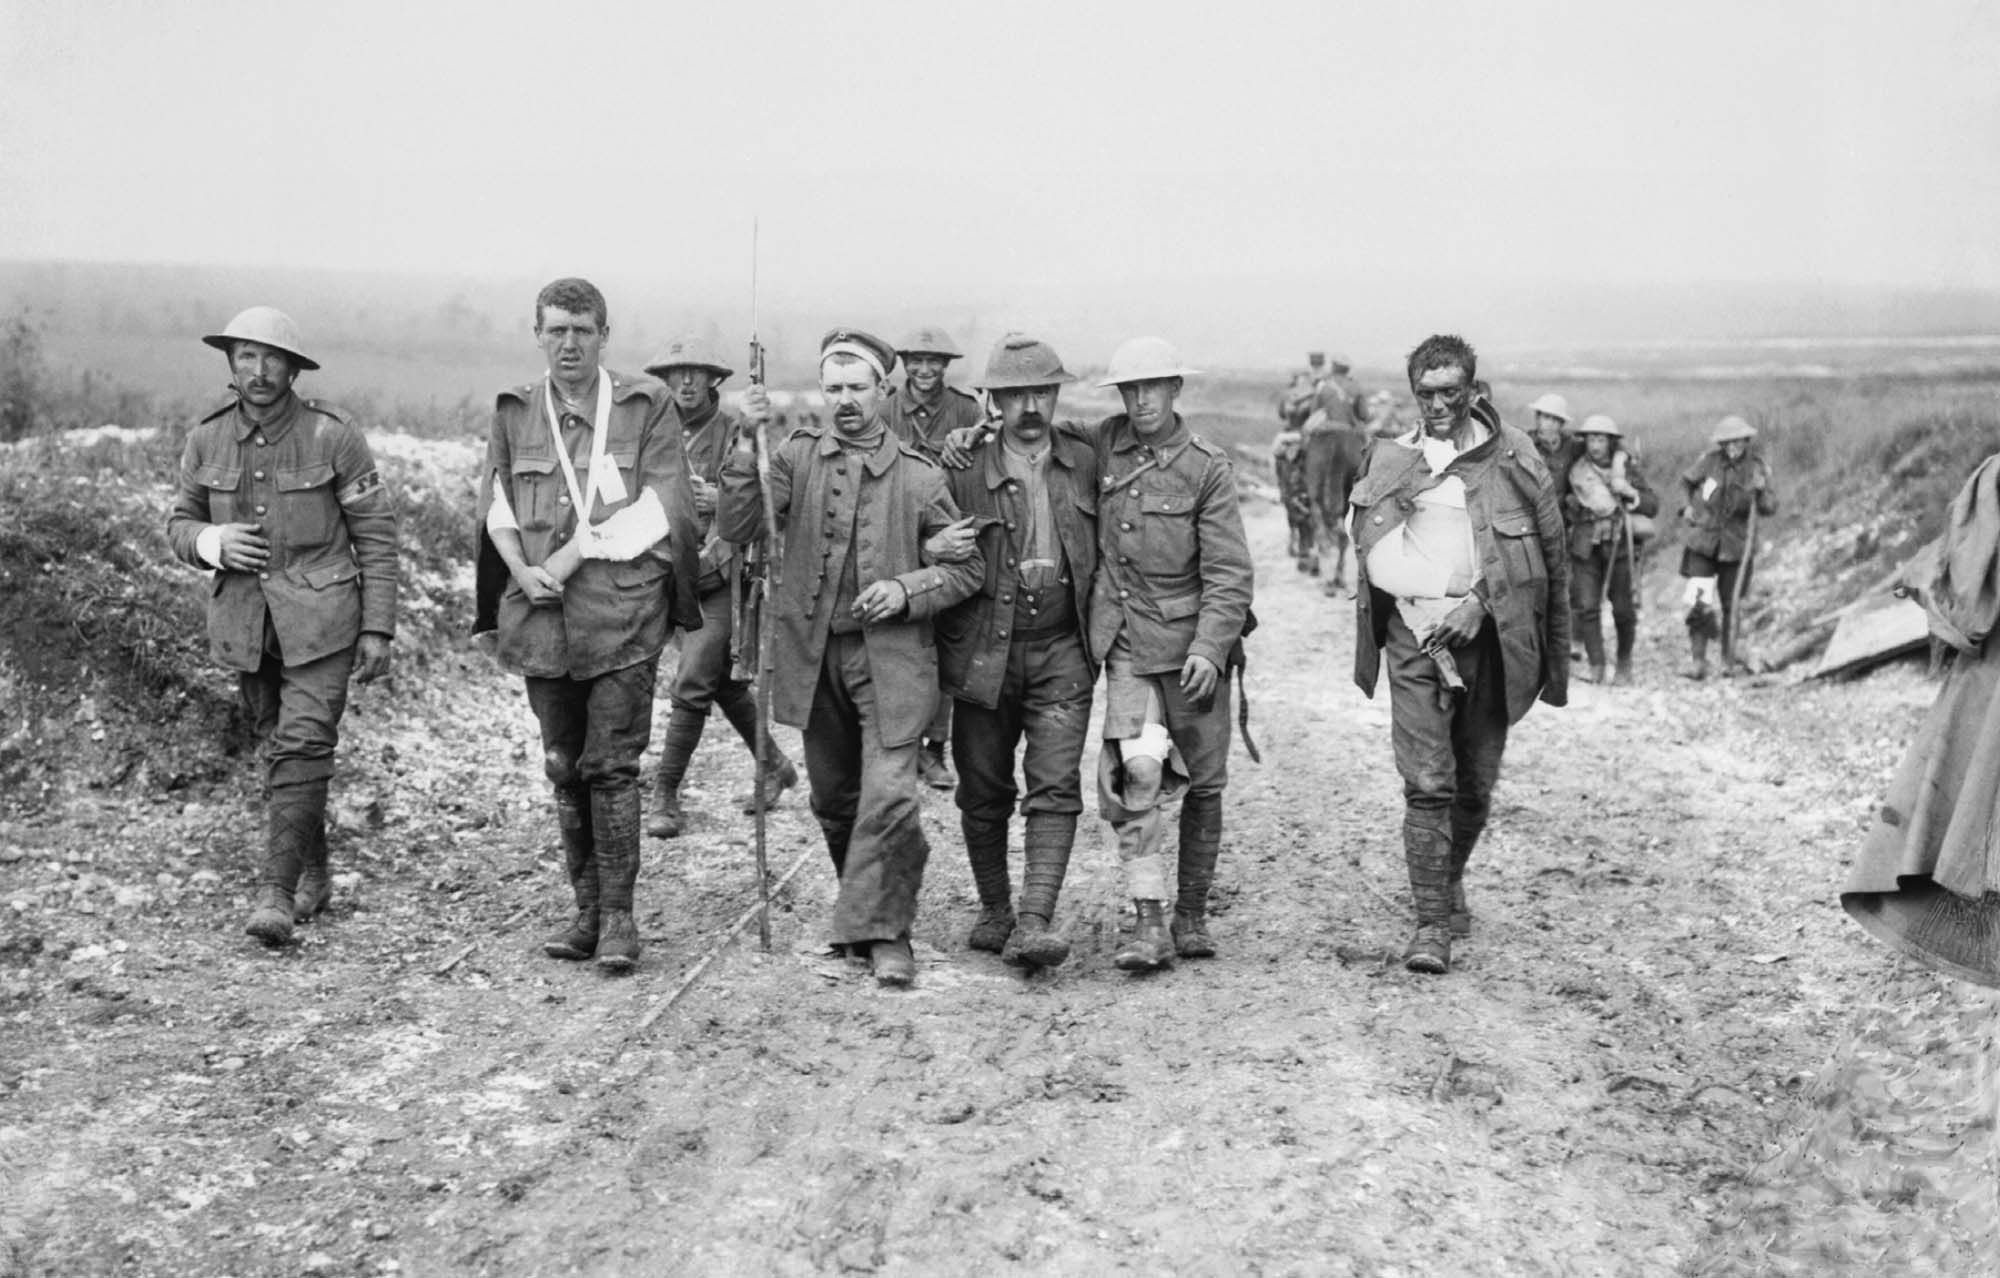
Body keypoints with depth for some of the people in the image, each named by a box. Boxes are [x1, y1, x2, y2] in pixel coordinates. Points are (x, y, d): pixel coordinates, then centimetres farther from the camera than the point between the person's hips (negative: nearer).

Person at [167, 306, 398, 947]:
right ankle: (314, 875, 27)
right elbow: (179, 523, 13)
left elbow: (375, 535, -5)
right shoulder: (207, 440, 2)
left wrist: (378, 629, -7)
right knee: (278, 748, 12)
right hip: (244, 619, 4)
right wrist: (213, 543, -11)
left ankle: (277, 891, -14)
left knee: (303, 745, -14)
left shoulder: (334, 437, -9)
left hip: (320, 617, -4)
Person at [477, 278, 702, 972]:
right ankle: (586, 910, 19)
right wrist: (521, 568, -5)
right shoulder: (514, 410, 12)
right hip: (540, 608, 4)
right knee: (564, 768, 9)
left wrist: (575, 553, -12)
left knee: (612, 764, -6)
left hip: (623, 608, -4)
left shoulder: (647, 406, 1)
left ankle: (617, 915, 3)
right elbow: (495, 500, 14)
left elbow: (661, 506, -6)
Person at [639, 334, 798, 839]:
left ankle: (666, 794, -2)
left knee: (692, 686, -10)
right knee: (724, 682, 16)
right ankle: (773, 764, 33)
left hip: (721, 575, -6)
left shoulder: (734, 433, -6)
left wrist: (720, 500, -25)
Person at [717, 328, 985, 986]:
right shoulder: (799, 454, 2)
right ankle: (866, 908, 34)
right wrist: (750, 444, -20)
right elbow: (738, 527, -9)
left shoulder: (918, 475, -2)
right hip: (813, 652, 3)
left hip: (890, 654, -3)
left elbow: (969, 566, 4)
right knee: (833, 800, 14)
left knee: (888, 796, -13)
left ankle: (884, 932, 2)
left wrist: (906, 590, -12)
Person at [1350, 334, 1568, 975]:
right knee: (1427, 782, -9)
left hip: (1489, 635, 1)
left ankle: (1450, 880, 38)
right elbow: (1376, 555, 0)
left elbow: (1550, 554, 1)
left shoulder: (1513, 455, 3)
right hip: (1414, 631, -1)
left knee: (1476, 784, 11)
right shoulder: (1391, 460, 8)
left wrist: (1479, 601, -9)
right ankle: (1431, 921, -6)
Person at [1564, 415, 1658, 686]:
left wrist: (1630, 492, -14)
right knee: (1586, 606, -10)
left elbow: (1653, 506, -1)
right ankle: (1596, 666, -2)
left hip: (1620, 544, -1)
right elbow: (1561, 503, 21)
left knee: (1624, 609, 1)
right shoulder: (1577, 469, 4)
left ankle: (1624, 664, 20)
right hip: (1585, 546, 1)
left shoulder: (1627, 466, 1)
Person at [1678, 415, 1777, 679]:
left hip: (1735, 546, 1)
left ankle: (1729, 660, 25)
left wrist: (1762, 491, -27)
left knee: (1729, 605, 7)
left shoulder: (1757, 467, -6)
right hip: (1702, 541, -1)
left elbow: (1770, 509, -10)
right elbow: (1687, 482, 13)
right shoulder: (1708, 461, -7)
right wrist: (1689, 506, 5)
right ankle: (1699, 662, -6)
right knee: (1699, 603, -12)